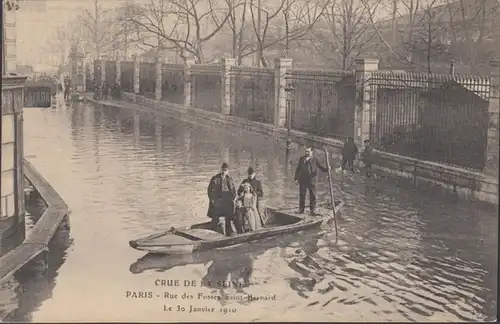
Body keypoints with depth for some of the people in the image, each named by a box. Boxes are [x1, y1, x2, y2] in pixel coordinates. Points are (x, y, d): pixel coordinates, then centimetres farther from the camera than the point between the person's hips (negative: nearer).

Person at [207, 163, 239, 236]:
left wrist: (232, 199, 2)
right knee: (215, 221, -2)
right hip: (216, 203, -3)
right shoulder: (215, 179, -1)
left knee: (228, 221, 2)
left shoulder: (229, 179, 9)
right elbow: (210, 190, -1)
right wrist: (213, 200, -8)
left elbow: (234, 191, 15)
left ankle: (229, 235, 7)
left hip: (227, 203, 3)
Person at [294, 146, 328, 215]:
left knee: (312, 195, 0)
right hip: (302, 180, 2)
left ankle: (313, 210, 7)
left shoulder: (315, 159, 3)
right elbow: (297, 169, 10)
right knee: (302, 195, 7)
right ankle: (301, 208, 17)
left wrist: (327, 169, -18)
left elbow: (321, 167, 2)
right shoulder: (301, 159, 7)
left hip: (311, 180, -2)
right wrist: (296, 179, 5)